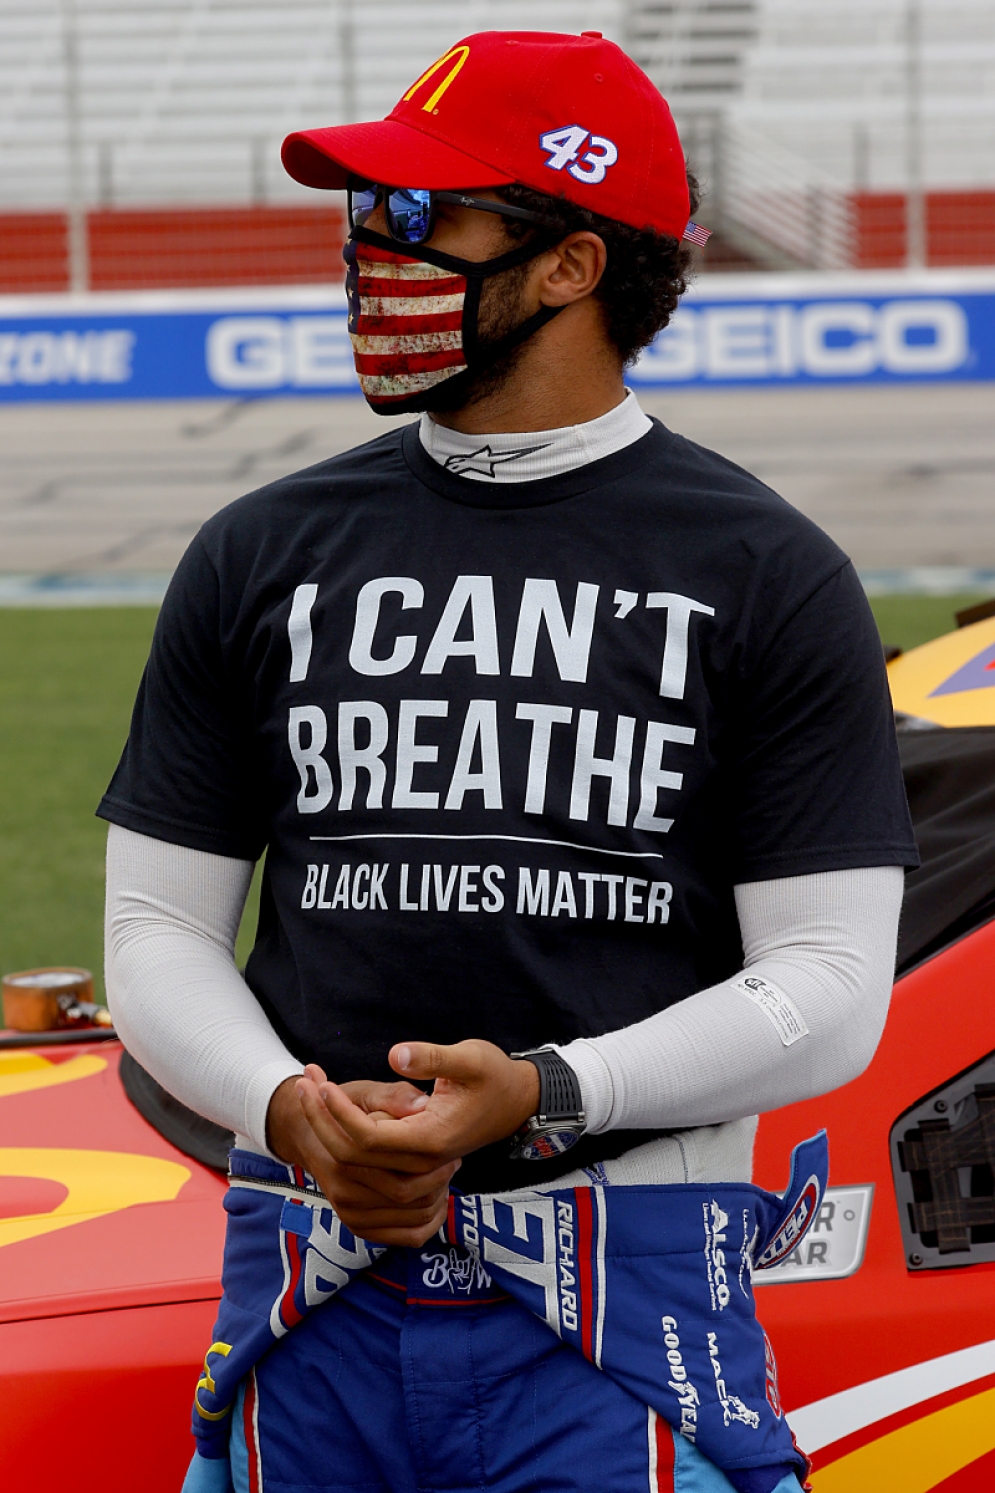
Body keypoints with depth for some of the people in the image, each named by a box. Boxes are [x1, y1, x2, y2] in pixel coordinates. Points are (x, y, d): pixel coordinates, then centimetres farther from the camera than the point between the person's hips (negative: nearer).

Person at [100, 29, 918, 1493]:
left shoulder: (771, 577, 3)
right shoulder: (260, 559, 11)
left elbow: (832, 987, -2)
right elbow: (159, 930, 11)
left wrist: (548, 1092, -17)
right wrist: (288, 1110, -10)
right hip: (322, 1304, 3)